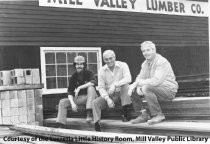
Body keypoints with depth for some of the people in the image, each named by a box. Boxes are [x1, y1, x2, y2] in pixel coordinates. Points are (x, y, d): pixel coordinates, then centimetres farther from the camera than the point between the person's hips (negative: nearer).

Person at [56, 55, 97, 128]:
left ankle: (89, 113, -38)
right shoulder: (74, 77, 3)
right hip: (79, 98, 4)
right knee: (63, 102, -12)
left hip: (90, 97, -4)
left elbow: (93, 82, -28)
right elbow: (70, 92, 0)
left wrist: (79, 87, -30)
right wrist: (72, 103, -19)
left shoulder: (88, 73, -6)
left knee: (90, 87, -34)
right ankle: (61, 125, -15)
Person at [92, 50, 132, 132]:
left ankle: (125, 113, -26)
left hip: (122, 93, -2)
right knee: (95, 102, -20)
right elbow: (101, 87, -2)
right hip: (109, 95, 2)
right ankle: (97, 125, -16)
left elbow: (128, 79, -24)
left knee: (125, 85, -33)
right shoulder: (102, 71, 0)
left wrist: (115, 85, -33)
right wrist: (108, 99, -19)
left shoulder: (122, 65, -8)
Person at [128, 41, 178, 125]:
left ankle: (158, 115, -21)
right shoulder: (145, 63, 10)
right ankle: (144, 115, 2)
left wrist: (139, 83, -20)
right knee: (131, 89, -1)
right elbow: (140, 77, 9)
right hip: (155, 89, 9)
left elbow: (156, 81, -30)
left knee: (146, 88, -33)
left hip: (168, 90, -9)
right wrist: (138, 86, -16)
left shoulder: (162, 62, -19)